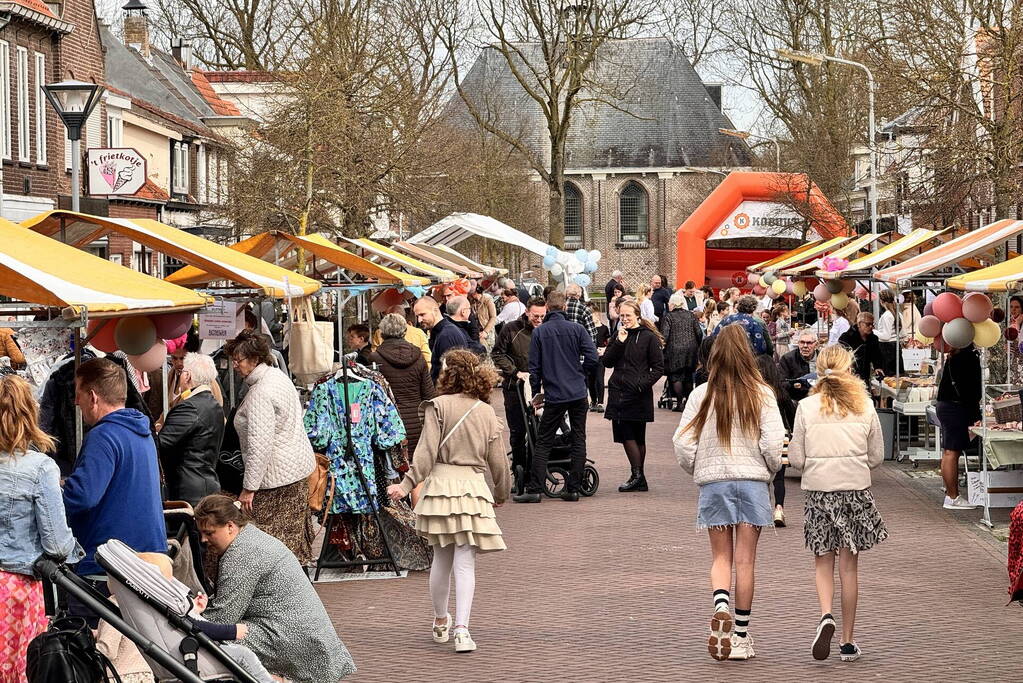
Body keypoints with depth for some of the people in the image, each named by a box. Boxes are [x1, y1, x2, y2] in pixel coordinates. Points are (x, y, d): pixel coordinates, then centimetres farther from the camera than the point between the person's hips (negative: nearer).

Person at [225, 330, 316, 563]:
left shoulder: (260, 394, -22)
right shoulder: (278, 376, 9)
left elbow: (260, 445, -25)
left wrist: (248, 488, -21)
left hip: (277, 477, -10)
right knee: (293, 534, 16)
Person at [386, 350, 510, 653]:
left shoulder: (439, 405, -4)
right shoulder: (487, 413, 5)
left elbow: (427, 451, -12)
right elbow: (498, 461, 9)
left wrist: (407, 484, -10)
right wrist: (501, 493, 25)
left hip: (440, 484, -1)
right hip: (473, 487, 1)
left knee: (441, 559, 15)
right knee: (465, 563, -1)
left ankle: (440, 621, 30)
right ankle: (461, 628, -14)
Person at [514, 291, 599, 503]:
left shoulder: (539, 332, -1)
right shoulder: (576, 329, 0)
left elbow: (534, 366, 0)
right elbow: (592, 357, -7)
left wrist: (536, 393, 11)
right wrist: (579, 374, 11)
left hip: (554, 395, -1)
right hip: (578, 394, 1)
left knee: (543, 442, 4)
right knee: (578, 440, 8)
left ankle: (534, 489, -1)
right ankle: (573, 489, 7)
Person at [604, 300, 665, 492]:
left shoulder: (649, 338, -3)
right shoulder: (618, 336, 14)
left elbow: (658, 367, -3)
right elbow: (606, 362, 4)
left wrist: (644, 383, -16)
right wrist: (619, 342, -7)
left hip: (638, 395, -5)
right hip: (617, 393, 5)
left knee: (636, 437, -4)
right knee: (626, 435, 3)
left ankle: (638, 476, 1)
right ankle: (638, 478, 7)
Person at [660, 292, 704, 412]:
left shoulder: (668, 317, -5)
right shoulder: (691, 315, 8)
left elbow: (664, 335, -12)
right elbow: (699, 333, 7)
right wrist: (697, 347, 18)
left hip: (675, 350, -4)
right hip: (691, 350, 4)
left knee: (676, 376, 1)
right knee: (688, 376, 14)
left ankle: (679, 403, -4)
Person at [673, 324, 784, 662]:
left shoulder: (701, 395, -4)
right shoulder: (761, 394, -5)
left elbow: (683, 444, -4)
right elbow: (774, 444, -10)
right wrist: (771, 470, 11)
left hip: (713, 482, 0)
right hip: (752, 481, 0)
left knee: (721, 556, 11)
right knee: (745, 560, 6)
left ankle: (720, 606, -18)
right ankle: (741, 636, 9)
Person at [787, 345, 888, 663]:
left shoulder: (807, 407, -4)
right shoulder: (864, 406, -1)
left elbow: (796, 458, -3)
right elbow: (877, 456, 4)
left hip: (819, 490, -1)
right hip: (856, 490, 1)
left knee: (823, 560, 12)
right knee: (849, 565, 8)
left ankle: (826, 615, -15)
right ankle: (848, 641, 11)